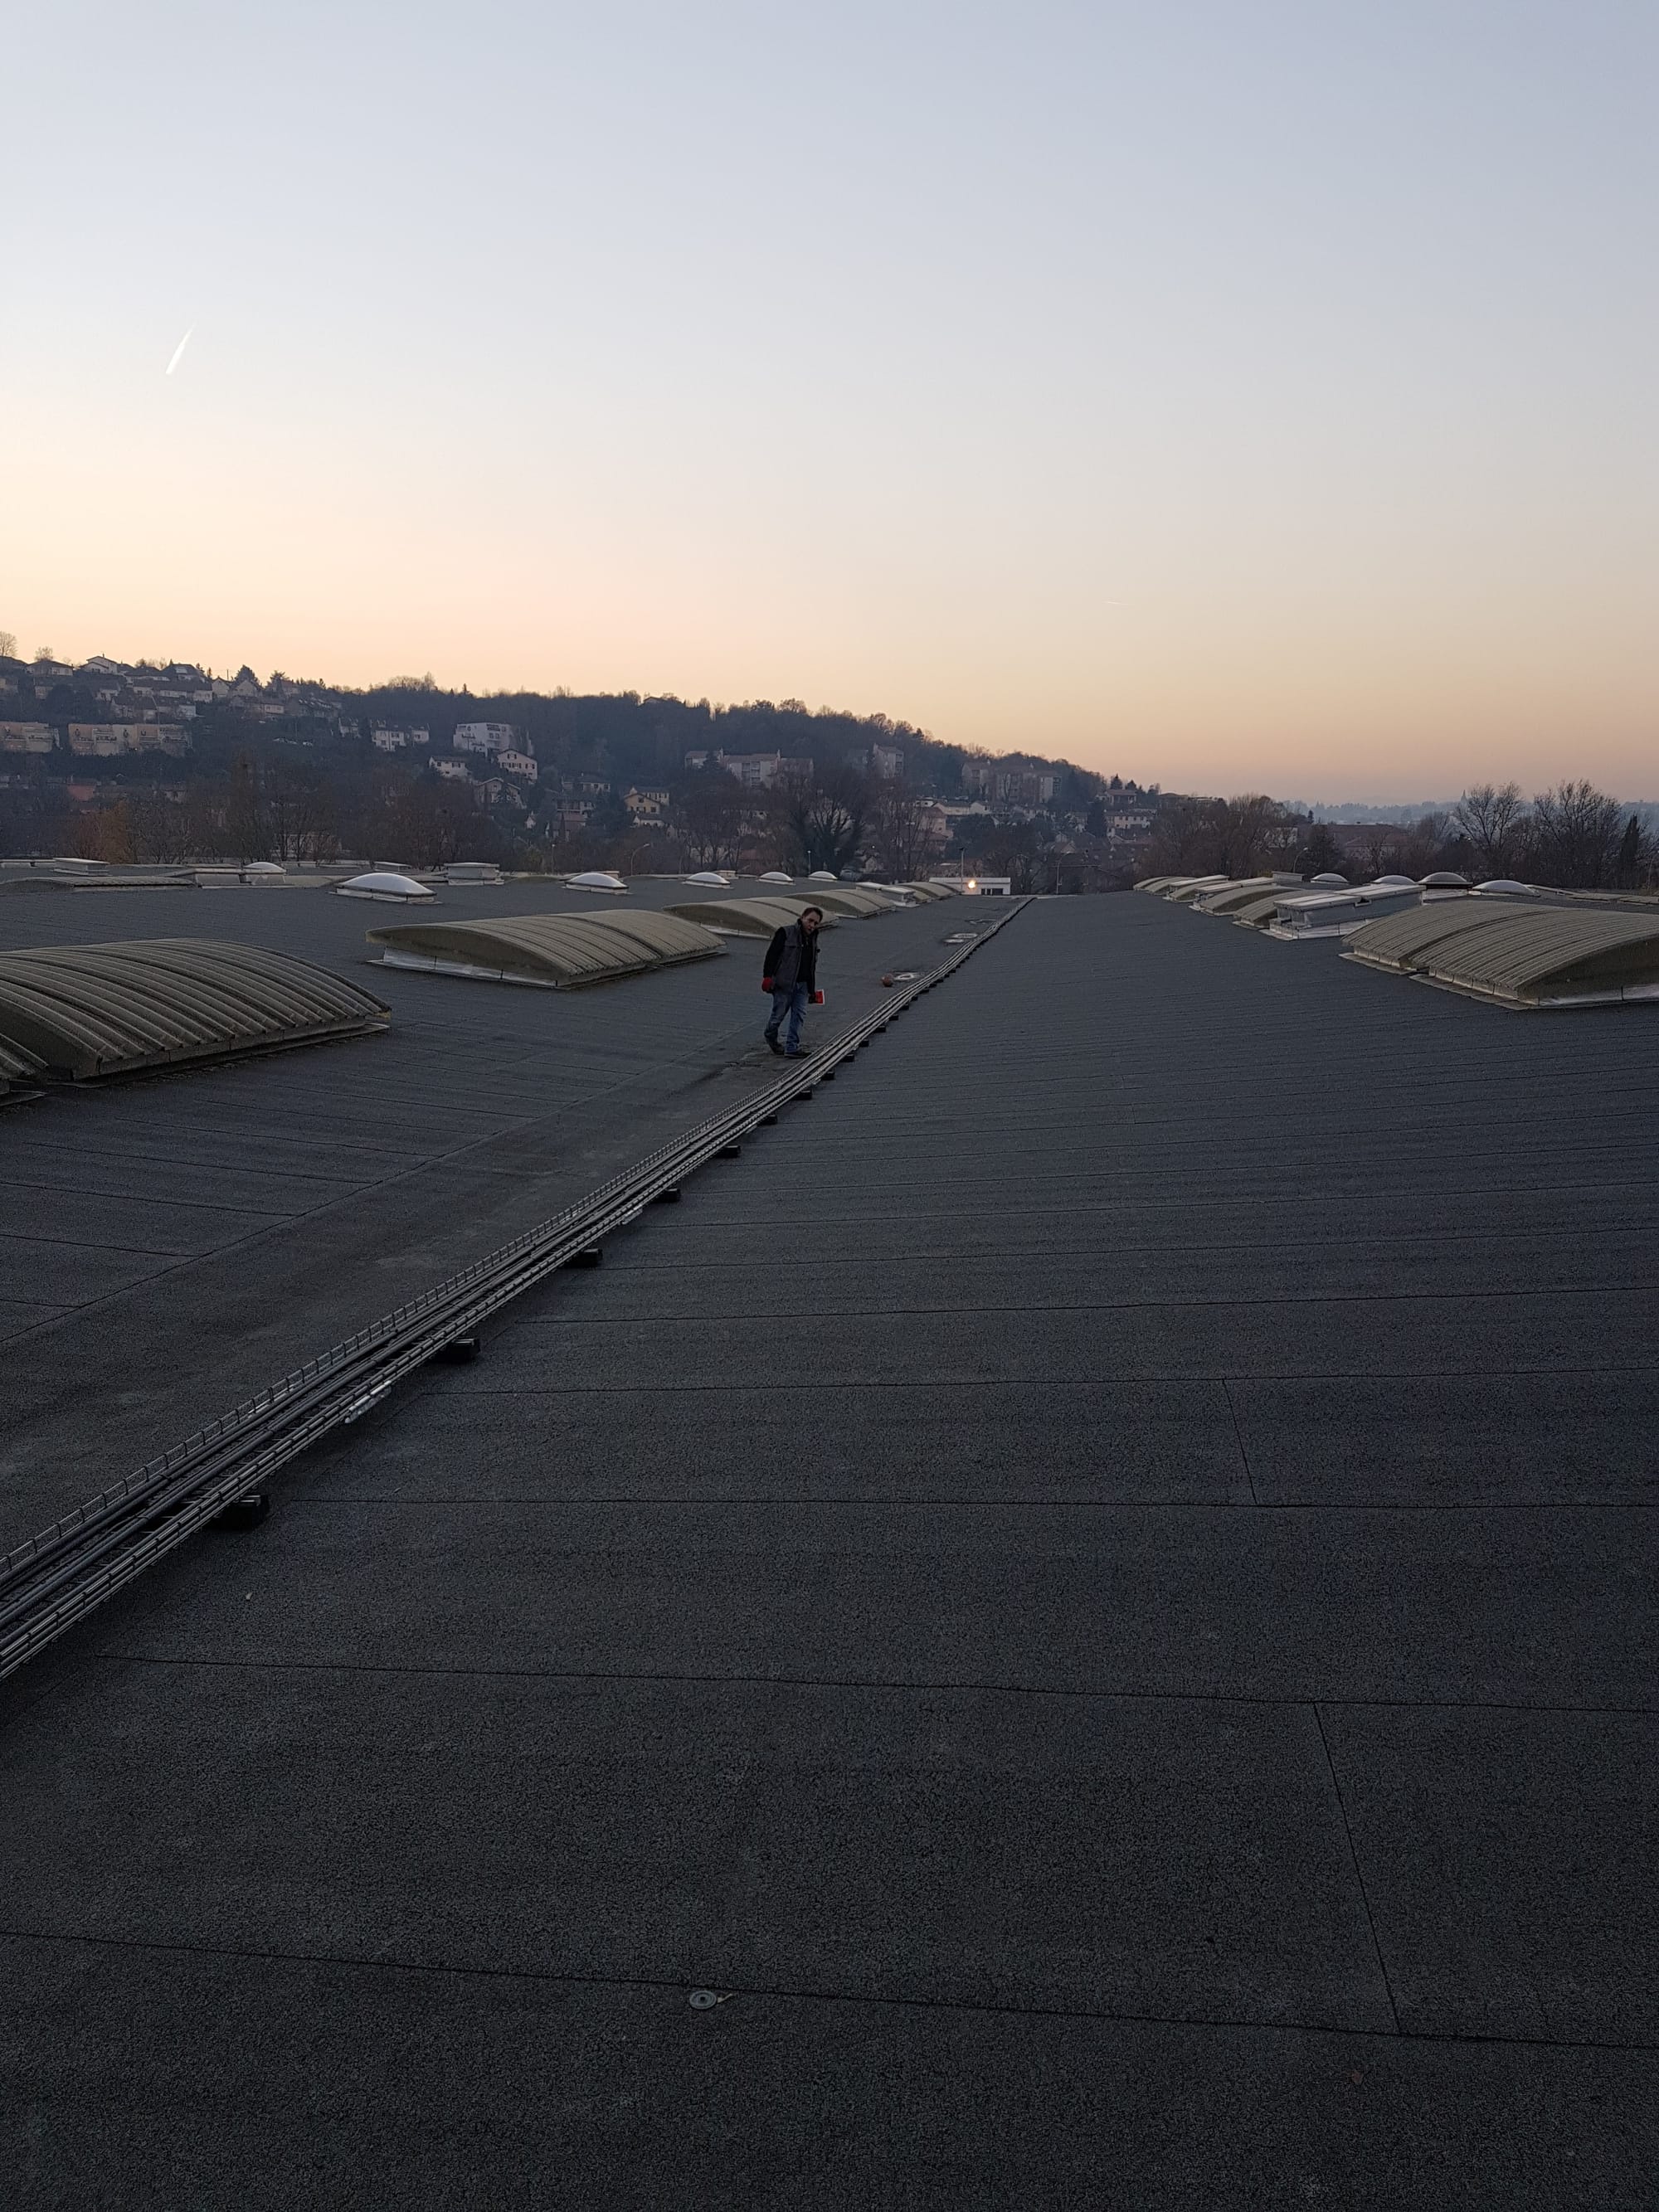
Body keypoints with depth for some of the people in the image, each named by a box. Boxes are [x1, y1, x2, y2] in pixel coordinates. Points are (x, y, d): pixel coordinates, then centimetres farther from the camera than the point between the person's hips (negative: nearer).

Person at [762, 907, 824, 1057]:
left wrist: (812, 989, 20)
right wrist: (768, 976, -19)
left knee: (799, 1015, -2)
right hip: (784, 983, -6)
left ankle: (792, 1048, 1)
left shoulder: (812, 939, 13)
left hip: (802, 984, 6)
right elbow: (772, 954, -12)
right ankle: (770, 1037, 31)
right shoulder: (785, 933, -9)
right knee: (779, 1014, 3)